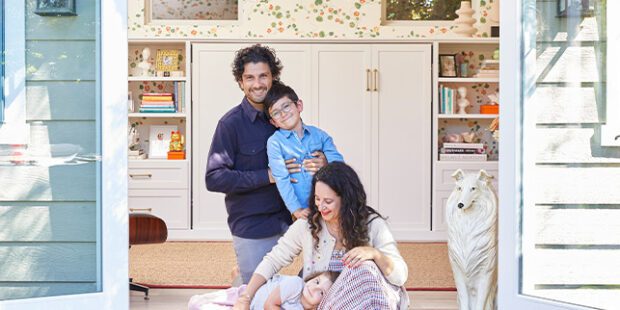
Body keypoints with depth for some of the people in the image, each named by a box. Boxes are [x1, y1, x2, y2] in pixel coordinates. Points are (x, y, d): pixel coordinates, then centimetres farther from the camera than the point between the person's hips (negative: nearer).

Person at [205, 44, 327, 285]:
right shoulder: (231, 123, -9)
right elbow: (214, 178, -15)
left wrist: (322, 164, -12)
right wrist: (267, 176, -19)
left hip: (287, 218, 4)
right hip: (251, 226, -4)